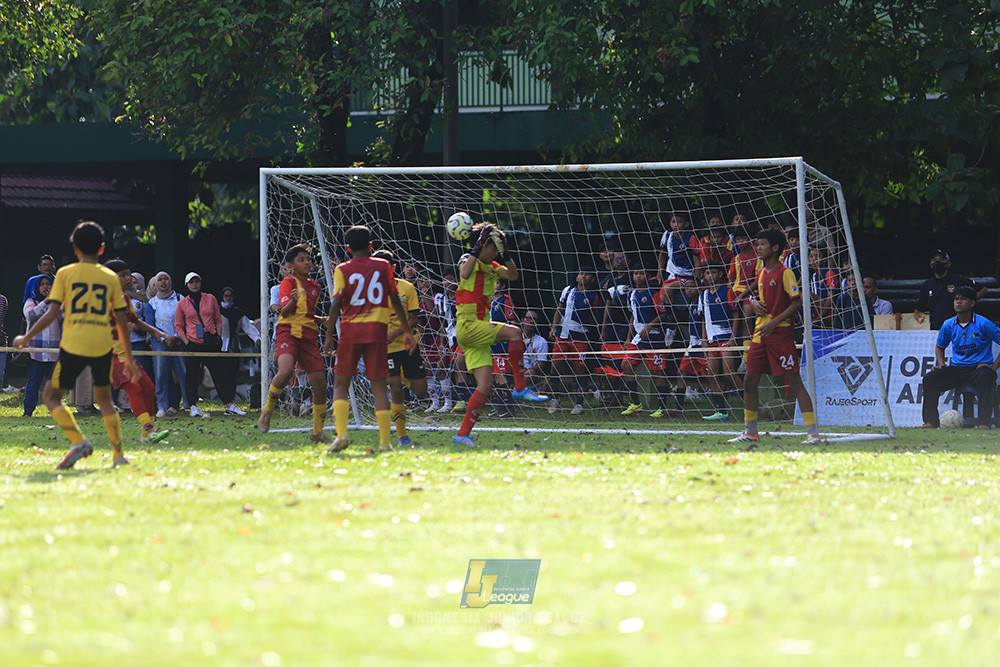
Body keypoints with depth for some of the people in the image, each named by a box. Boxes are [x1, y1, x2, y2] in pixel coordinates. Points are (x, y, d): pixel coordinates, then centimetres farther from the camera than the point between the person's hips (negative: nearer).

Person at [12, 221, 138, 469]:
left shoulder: (65, 274, 4)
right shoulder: (111, 278, 10)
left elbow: (51, 314, -3)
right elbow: (122, 322, 9)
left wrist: (26, 338, 10)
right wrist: (128, 358, 16)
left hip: (73, 345, -3)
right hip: (102, 346, 3)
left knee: (51, 396, 8)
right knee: (104, 398, 20)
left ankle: (78, 441, -12)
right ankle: (118, 453, 13)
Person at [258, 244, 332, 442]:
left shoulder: (315, 286, 20)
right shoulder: (288, 283, 0)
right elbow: (284, 312, -11)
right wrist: (292, 302, -30)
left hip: (308, 336, 6)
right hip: (288, 332, -6)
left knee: (320, 383, 0)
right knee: (286, 370, -33)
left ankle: (318, 431, 13)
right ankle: (267, 410, -9)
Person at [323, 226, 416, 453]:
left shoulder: (343, 270, 3)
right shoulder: (383, 267, 8)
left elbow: (336, 303, -7)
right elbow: (395, 301, 8)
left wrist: (329, 336, -4)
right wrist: (407, 331, 16)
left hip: (351, 331, -1)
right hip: (378, 330, 1)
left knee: (341, 383, 7)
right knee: (379, 386, 4)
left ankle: (341, 434, -11)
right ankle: (385, 441, -2)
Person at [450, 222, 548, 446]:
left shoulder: (490, 267, 17)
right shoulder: (469, 261, -4)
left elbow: (512, 275, 4)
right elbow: (465, 273, -27)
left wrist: (506, 254, -6)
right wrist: (477, 249, -25)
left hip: (480, 327, 8)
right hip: (467, 325, -8)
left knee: (485, 385, -1)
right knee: (514, 332, -25)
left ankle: (463, 434, -1)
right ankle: (520, 388, -20)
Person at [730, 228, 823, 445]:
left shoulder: (785, 273, -9)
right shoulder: (761, 273, 15)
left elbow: (797, 302, -14)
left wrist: (774, 322, -18)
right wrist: (755, 303, 3)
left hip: (781, 332, -8)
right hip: (761, 333, 8)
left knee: (794, 382, -11)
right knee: (750, 381, 9)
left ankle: (813, 433, -11)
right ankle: (750, 432, 19)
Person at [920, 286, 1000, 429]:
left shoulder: (983, 324, -7)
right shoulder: (948, 325, 7)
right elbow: (939, 347, 26)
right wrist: (941, 364, 7)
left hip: (979, 367, -5)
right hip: (956, 368, 5)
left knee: (985, 377, -40)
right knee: (930, 378, -17)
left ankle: (984, 422, -38)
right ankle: (930, 421, -12)